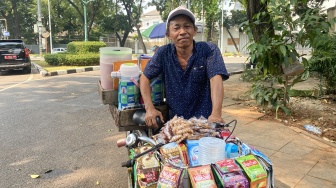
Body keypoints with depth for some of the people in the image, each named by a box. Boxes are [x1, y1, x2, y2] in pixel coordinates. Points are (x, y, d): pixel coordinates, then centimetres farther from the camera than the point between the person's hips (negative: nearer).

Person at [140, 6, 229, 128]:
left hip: (205, 120, -2)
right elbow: (145, 78, 3)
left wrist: (216, 113, -33)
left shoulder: (209, 50, -8)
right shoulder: (163, 53, -2)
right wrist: (149, 108, -11)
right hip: (175, 120, 2)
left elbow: (216, 80, -19)